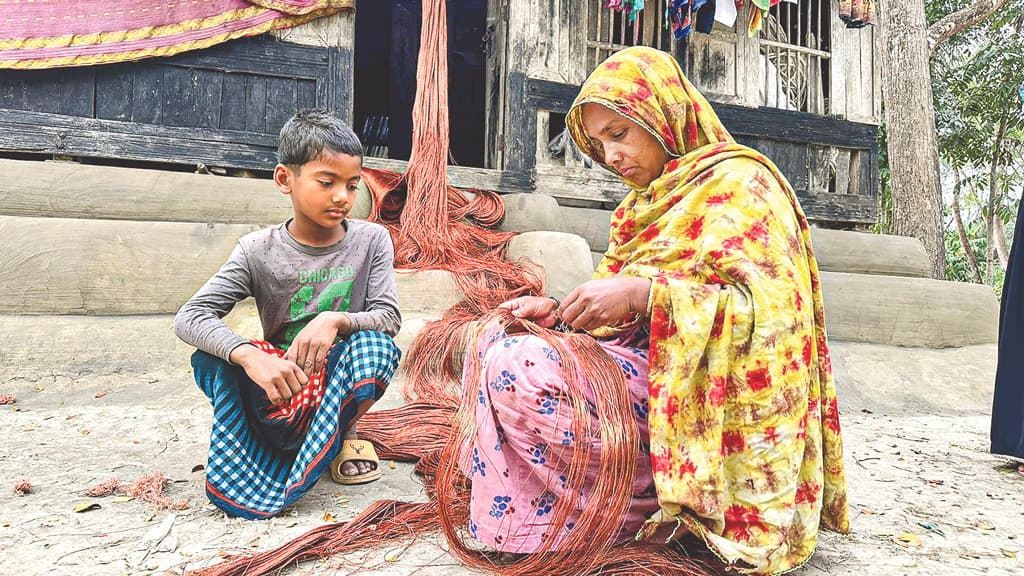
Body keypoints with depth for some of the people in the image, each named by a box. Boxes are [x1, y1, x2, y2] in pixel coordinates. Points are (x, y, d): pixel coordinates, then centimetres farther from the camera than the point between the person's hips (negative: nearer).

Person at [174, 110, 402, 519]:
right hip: (277, 391, 0)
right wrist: (251, 356, -36)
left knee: (375, 345, -31)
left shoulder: (371, 240, -8)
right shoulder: (259, 251, -10)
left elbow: (389, 317, -11)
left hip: (338, 384, 0)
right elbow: (189, 316, -17)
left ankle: (344, 434, -1)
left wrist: (336, 320, -32)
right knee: (211, 359, -26)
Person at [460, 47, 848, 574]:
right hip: (642, 360, 9)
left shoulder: (737, 181, -7)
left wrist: (642, 291, -28)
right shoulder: (646, 201, 18)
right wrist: (557, 311, -4)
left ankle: (636, 512, -11)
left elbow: (770, 305, -19)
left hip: (697, 391, -9)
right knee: (496, 338, 2)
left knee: (522, 370, -25)